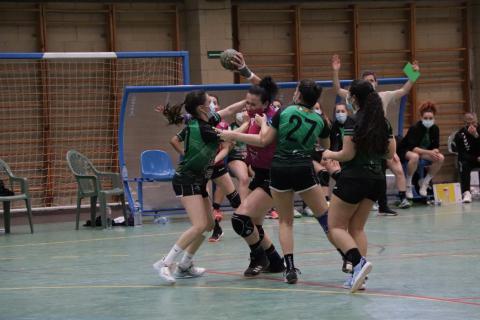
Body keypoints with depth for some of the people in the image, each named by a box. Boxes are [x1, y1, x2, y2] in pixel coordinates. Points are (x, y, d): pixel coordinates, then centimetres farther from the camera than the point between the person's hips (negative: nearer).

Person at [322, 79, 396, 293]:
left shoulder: (353, 121, -13)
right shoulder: (383, 122, 7)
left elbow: (348, 154, -16)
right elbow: (390, 153, 10)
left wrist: (330, 155, 2)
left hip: (353, 178, -7)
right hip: (376, 179, 7)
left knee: (335, 227, 2)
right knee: (357, 227, 15)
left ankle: (359, 261, -20)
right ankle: (359, 275, 4)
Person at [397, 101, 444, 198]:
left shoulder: (435, 129, -7)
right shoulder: (415, 128, -24)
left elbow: (436, 146, -3)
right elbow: (412, 147, -30)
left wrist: (435, 152, -29)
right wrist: (428, 152, -40)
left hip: (424, 152, 6)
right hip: (405, 151, -6)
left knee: (440, 158, -17)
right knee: (415, 156, -40)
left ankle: (424, 184, -7)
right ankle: (408, 185, -23)